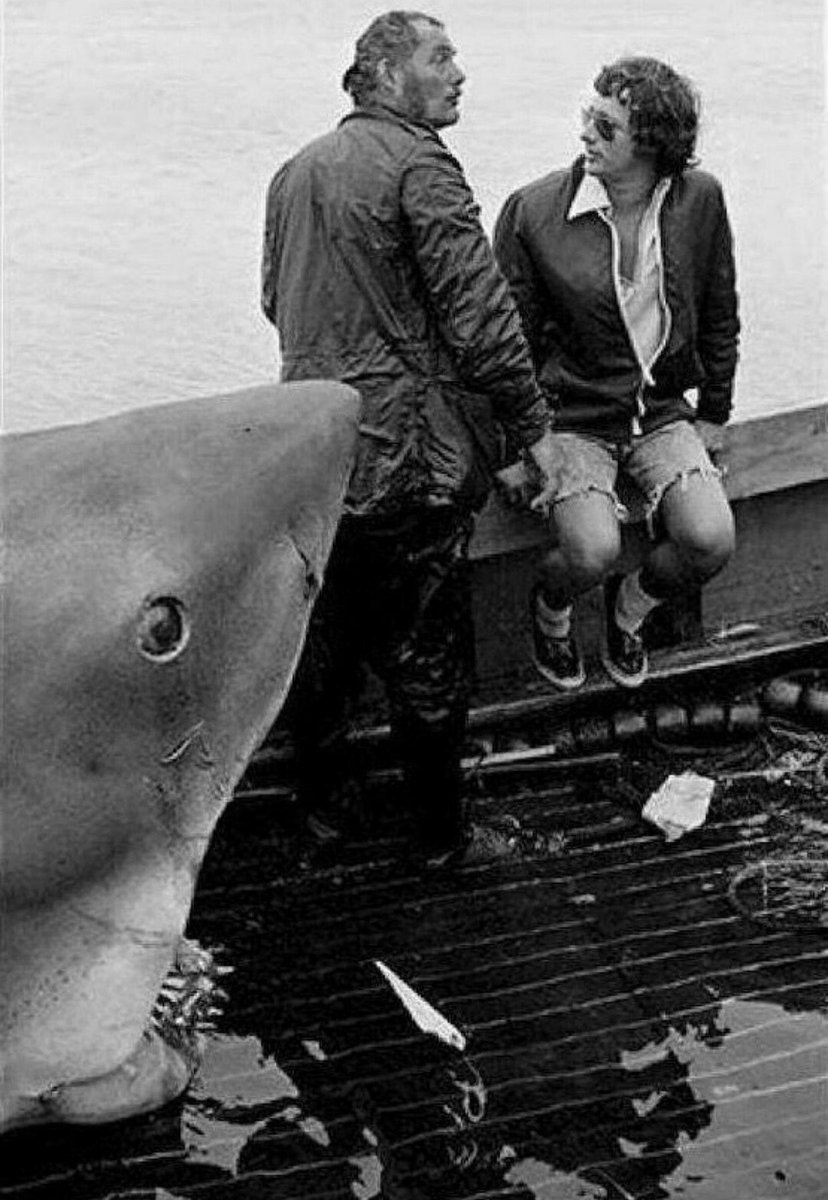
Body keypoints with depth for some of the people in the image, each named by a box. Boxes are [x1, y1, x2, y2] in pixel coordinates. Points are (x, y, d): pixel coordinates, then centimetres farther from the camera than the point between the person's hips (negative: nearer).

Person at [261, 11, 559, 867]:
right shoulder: (419, 165, -12)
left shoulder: (295, 171, 13)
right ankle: (440, 837, 19)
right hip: (407, 452, -7)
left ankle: (321, 801, 34)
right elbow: (480, 315, -16)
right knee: (426, 658, 5)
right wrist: (533, 426, -8)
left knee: (324, 640, 19)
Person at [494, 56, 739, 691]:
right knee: (594, 550, -26)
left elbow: (719, 316, 11)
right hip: (571, 416, -3)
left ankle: (629, 606, 15)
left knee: (711, 540, -20)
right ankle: (550, 608, 13)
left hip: (664, 412, 3)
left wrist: (713, 413, 12)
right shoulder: (531, 211, -11)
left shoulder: (700, 199, -3)